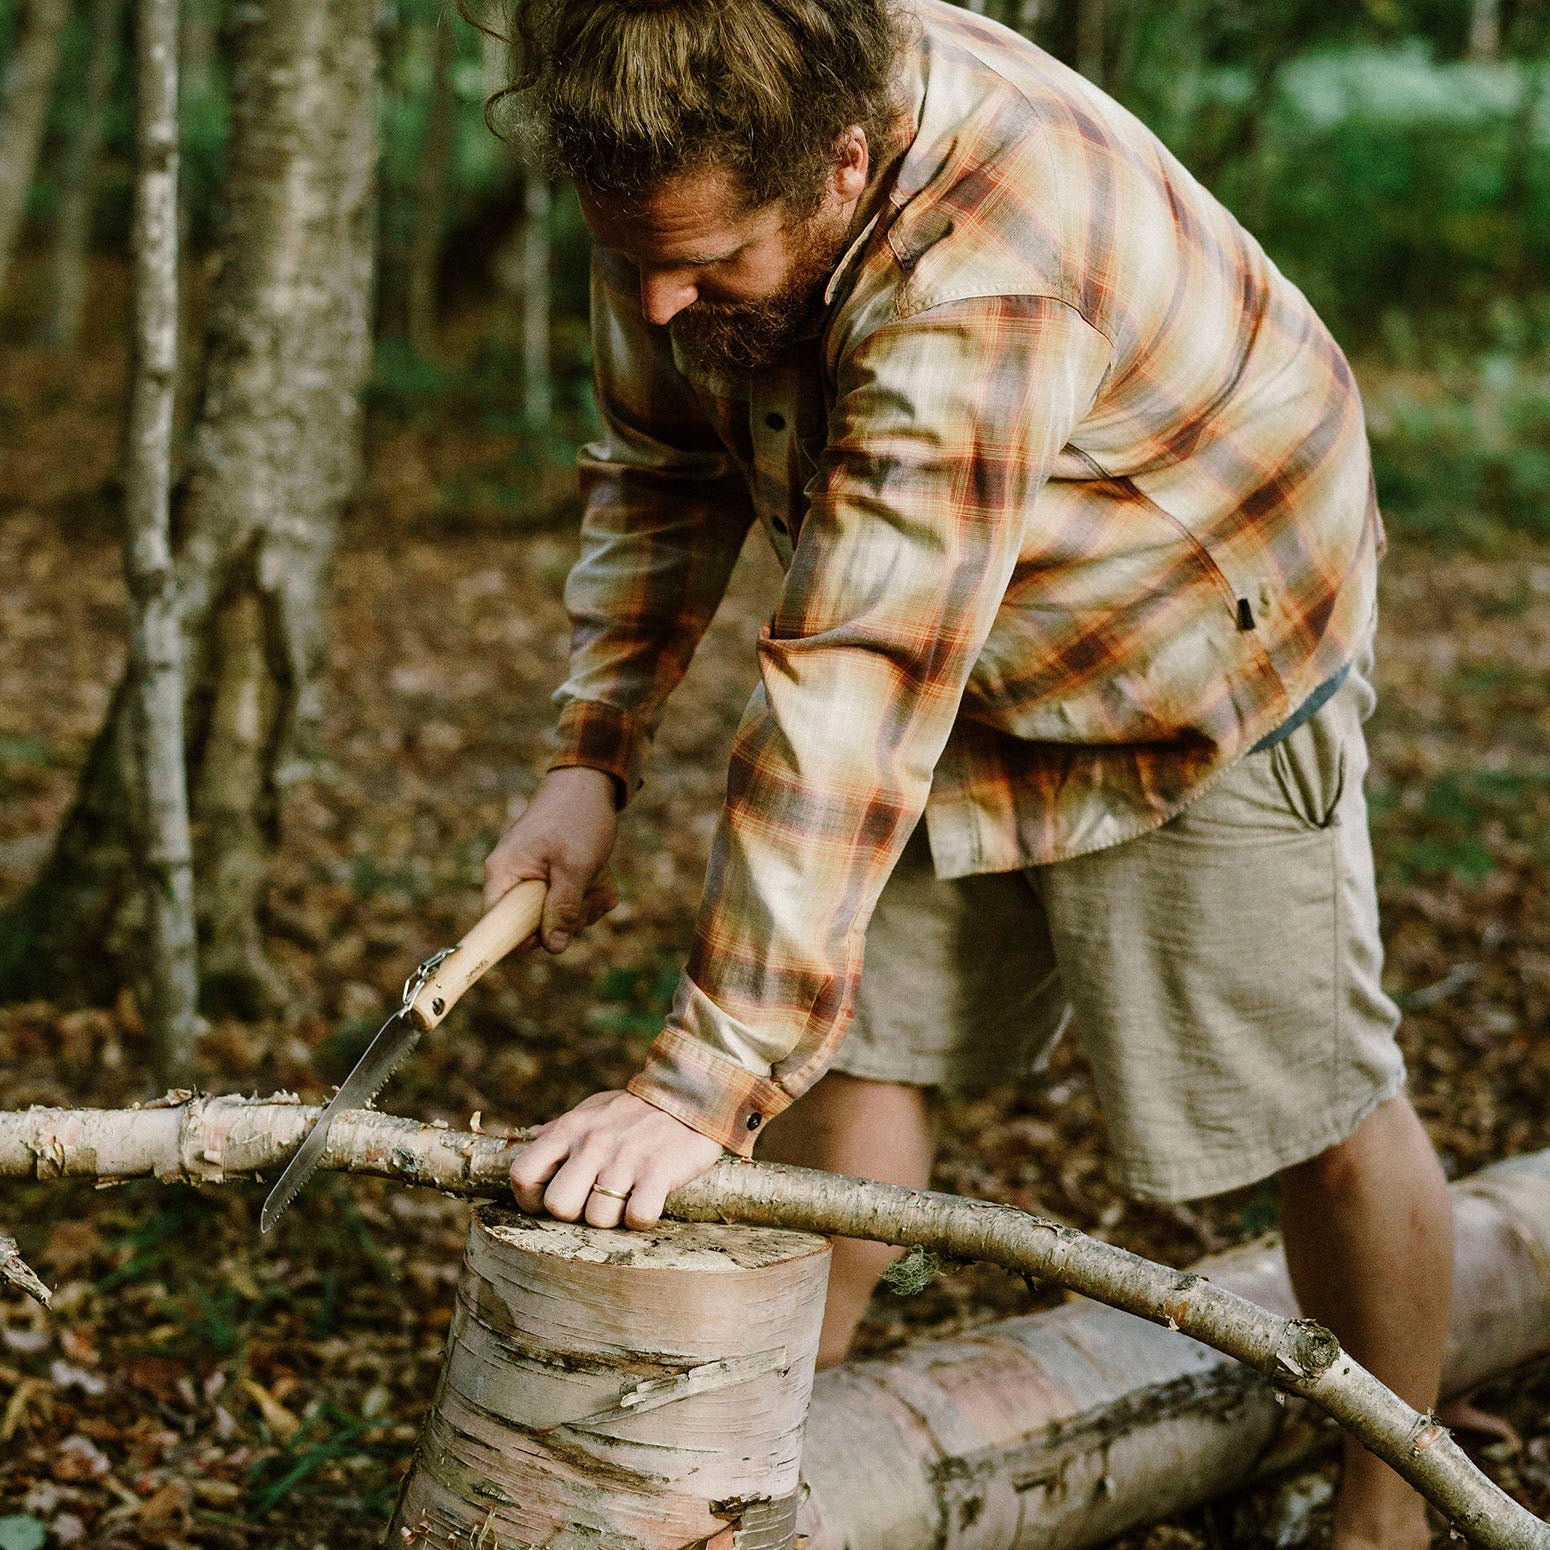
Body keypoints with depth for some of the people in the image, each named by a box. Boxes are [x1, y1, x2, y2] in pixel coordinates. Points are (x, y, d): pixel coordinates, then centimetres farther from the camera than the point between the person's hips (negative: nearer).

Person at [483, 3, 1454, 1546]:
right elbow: (661, 468, -1)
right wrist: (589, 756, -11)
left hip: (1199, 649, -6)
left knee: (1313, 1104, 1)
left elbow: (859, 695, -45)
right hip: (959, 669, 6)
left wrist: (702, 1083, -44)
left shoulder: (987, 284, -42)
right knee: (859, 1035, 3)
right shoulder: (695, 167, -17)